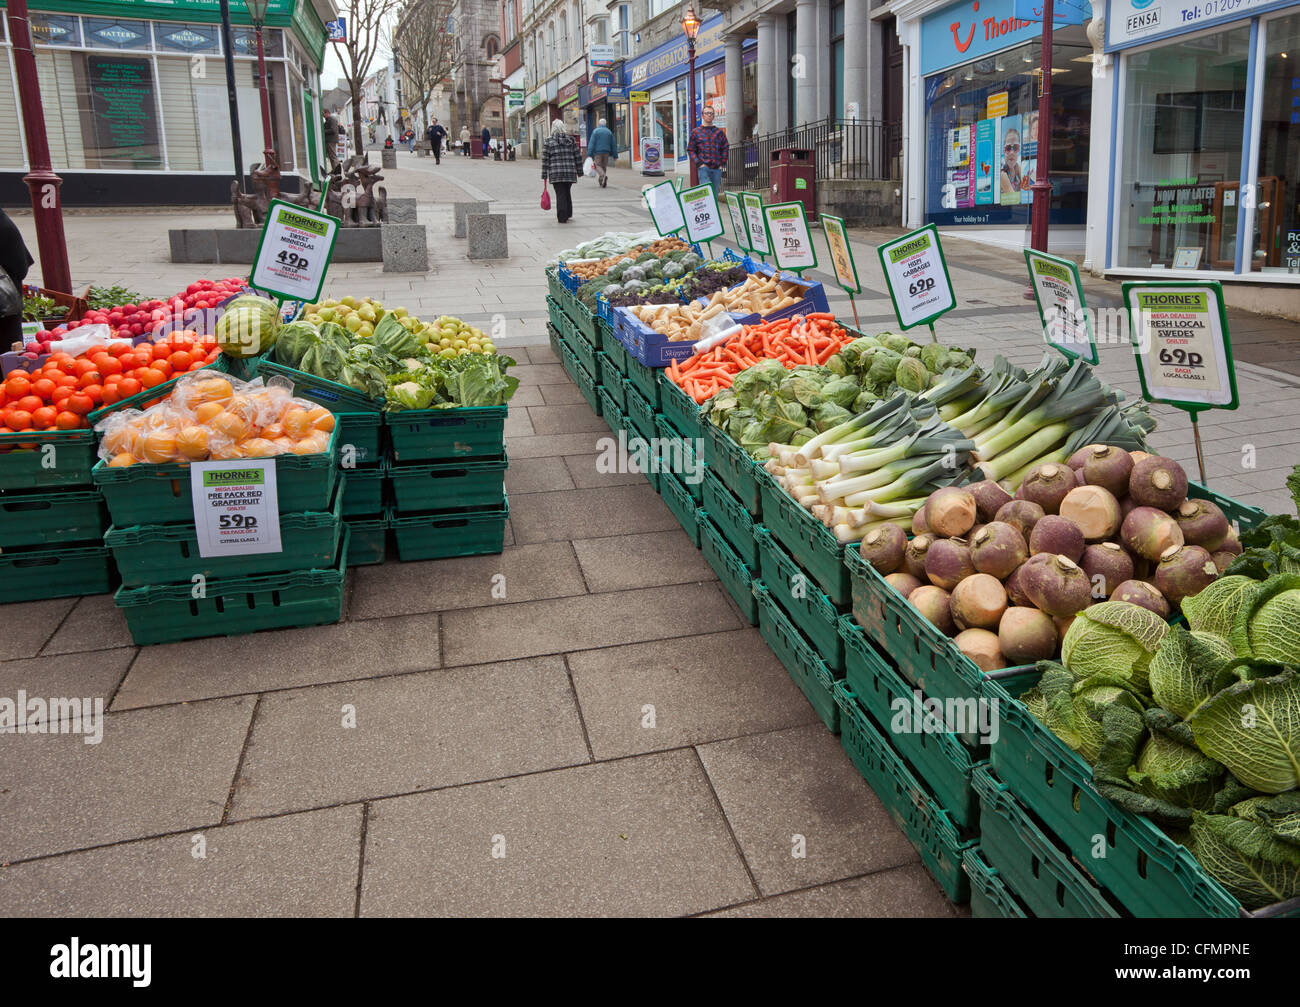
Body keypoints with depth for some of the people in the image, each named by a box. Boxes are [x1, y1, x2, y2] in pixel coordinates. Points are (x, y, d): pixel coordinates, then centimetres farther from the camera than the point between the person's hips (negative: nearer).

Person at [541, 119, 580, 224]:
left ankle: (562, 217, -2)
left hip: (556, 173, -3)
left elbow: (545, 159, -3)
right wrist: (579, 171, 14)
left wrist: (544, 175, 1)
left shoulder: (548, 141, -1)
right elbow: (577, 157, 7)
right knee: (567, 193, 19)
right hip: (570, 172, 3)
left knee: (560, 195, 1)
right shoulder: (571, 140, 6)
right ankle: (568, 215, 26)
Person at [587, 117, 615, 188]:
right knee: (604, 166, 11)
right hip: (606, 152, 4)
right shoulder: (609, 132, 10)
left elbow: (591, 143, -10)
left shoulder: (595, 131, -3)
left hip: (598, 152, -4)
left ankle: (603, 176, -30)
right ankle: (602, 183, 12)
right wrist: (615, 155, 15)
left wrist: (589, 154, -12)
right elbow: (613, 145, 11)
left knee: (598, 165, -1)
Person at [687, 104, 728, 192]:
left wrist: (722, 164, 6)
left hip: (717, 168, 3)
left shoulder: (719, 132, 12)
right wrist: (699, 163, -7)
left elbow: (725, 148, 18)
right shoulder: (696, 132, 6)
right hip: (703, 168, -3)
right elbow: (690, 150, 6)